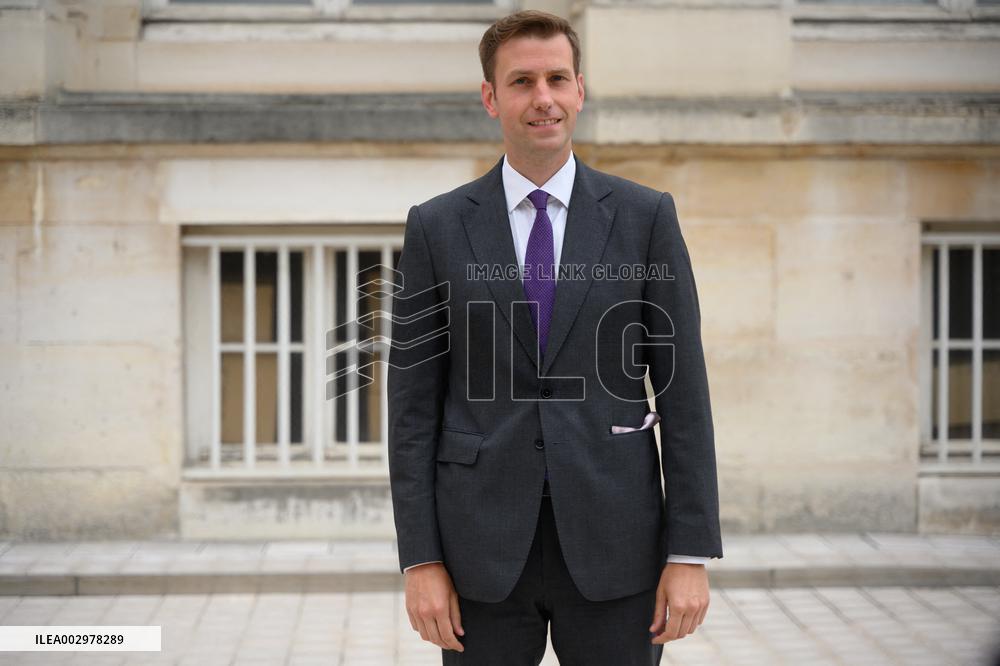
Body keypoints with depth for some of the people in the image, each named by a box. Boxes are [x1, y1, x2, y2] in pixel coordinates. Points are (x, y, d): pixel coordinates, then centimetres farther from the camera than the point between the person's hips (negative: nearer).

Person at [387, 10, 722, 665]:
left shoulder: (645, 216, 3)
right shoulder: (437, 227, 3)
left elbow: (682, 392, 1)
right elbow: (414, 405, 2)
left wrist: (691, 554, -5)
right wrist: (420, 560, -5)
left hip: (612, 542, 0)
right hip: (484, 549, 0)